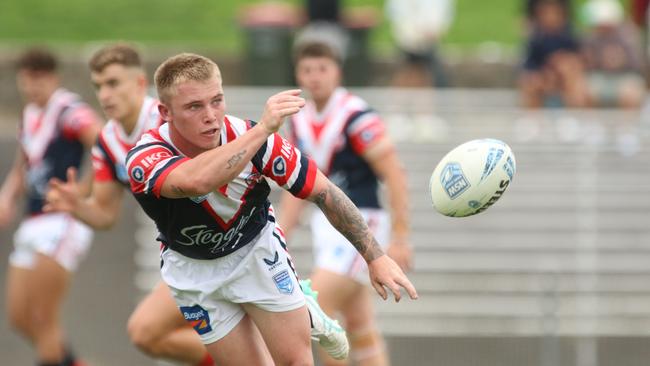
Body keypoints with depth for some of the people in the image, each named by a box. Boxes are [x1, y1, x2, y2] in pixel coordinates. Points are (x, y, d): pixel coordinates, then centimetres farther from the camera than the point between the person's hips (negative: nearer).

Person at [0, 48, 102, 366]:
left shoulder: (70, 111, -11)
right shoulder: (30, 116, 15)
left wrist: (80, 194, -21)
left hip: (63, 223, -9)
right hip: (32, 225, 9)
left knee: (43, 317, -9)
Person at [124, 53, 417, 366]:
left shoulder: (247, 136, -26)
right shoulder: (144, 160, -33)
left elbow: (323, 191, -17)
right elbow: (196, 181, -56)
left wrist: (376, 257, -19)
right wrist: (263, 128, -56)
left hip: (257, 249, 1)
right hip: (194, 268, -1)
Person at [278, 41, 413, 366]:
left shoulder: (356, 116, -15)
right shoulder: (300, 121, 7)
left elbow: (394, 176, -15)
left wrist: (399, 239, -17)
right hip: (326, 224, 7)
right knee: (360, 327, 9)